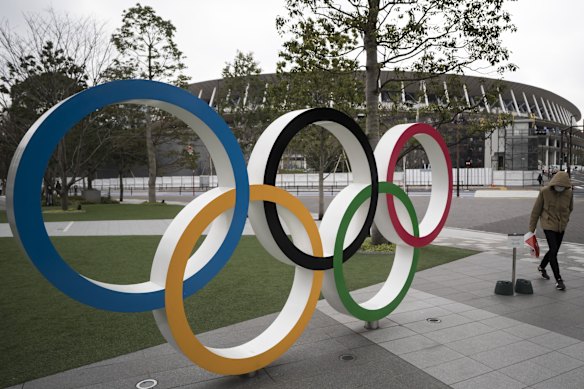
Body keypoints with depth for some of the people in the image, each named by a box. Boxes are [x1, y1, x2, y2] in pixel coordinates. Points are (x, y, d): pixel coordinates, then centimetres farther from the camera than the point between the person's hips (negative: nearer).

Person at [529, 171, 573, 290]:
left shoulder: (569, 192, -6)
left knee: (554, 250, 15)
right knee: (553, 250, -11)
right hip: (548, 225, -4)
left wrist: (563, 220, 16)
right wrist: (532, 228, -4)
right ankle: (558, 280, -2)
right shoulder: (545, 191, -14)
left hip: (561, 227, 4)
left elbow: (570, 208, 14)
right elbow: (536, 210, -7)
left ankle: (542, 267, 42)